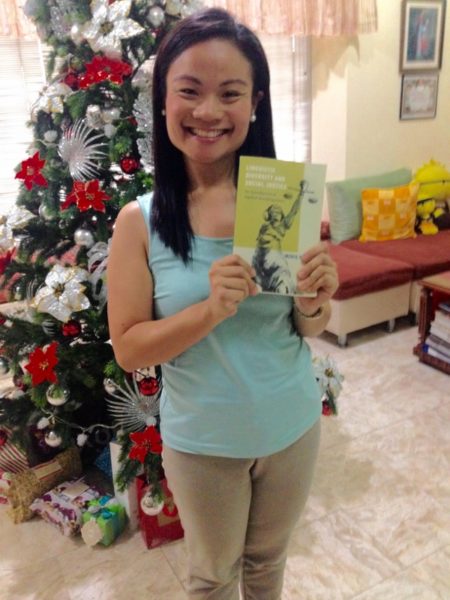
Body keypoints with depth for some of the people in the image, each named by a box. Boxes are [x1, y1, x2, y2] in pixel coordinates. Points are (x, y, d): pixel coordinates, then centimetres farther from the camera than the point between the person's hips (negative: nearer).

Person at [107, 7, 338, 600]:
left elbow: (310, 329, -2)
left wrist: (314, 304, -25)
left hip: (293, 426, 2)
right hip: (201, 440, -1)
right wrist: (210, 309, -29)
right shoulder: (139, 220, -16)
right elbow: (127, 349, -14)